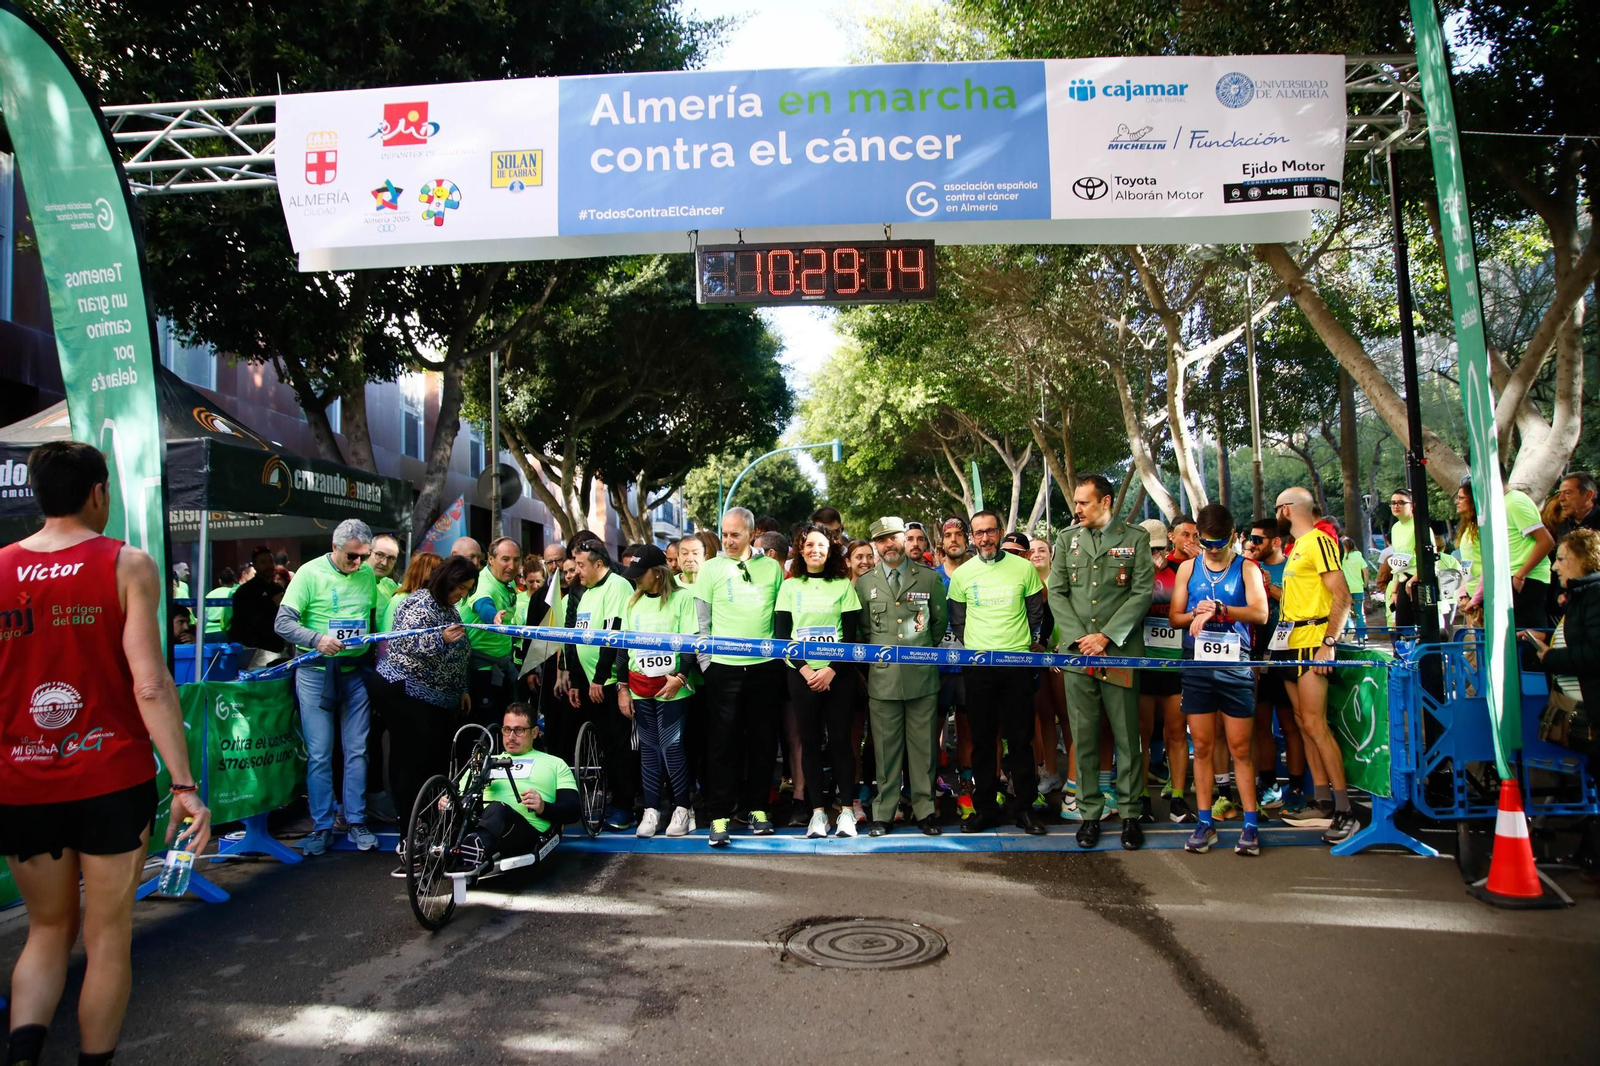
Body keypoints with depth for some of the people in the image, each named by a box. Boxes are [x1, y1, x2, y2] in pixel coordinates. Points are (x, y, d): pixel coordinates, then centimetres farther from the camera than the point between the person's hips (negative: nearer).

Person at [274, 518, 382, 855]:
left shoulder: (368, 575, 6)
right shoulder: (310, 573, -7)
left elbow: (379, 616, 14)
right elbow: (283, 623, -10)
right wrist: (317, 640, -26)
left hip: (354, 671, 3)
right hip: (316, 671, -3)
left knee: (357, 751, 6)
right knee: (319, 755, 2)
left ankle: (357, 822, 17)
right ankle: (321, 827, 13)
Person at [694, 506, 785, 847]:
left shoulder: (772, 568, 7)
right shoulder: (711, 568, 3)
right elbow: (701, 622, 4)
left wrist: (784, 656, 5)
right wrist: (705, 663, -1)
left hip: (765, 666, 2)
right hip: (724, 666, -2)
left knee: (762, 739, 8)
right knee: (723, 741, -1)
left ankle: (757, 806, 21)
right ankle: (720, 815, 5)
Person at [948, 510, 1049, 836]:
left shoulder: (1023, 567, 4)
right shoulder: (962, 574, 5)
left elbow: (1036, 612, 10)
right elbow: (957, 620, 12)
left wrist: (1033, 645, 2)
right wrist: (969, 650, 3)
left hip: (1018, 662, -1)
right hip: (978, 664, 1)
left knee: (1020, 737, 3)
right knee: (982, 738, 6)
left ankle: (1024, 807, 13)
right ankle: (984, 808, 14)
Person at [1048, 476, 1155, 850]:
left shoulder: (1136, 537, 3)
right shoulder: (1067, 538, 11)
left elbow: (1143, 593, -3)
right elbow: (1057, 592, 7)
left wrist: (1107, 636, -11)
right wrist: (1079, 638, -6)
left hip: (1121, 651, -2)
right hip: (1078, 652, 2)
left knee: (1127, 736, 3)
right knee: (1084, 738, 5)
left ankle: (1130, 814, 14)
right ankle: (1089, 814, 13)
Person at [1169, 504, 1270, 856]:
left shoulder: (1246, 569, 5)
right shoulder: (1188, 568, 11)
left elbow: (1260, 613, -9)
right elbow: (1174, 616, 8)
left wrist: (1218, 610, -20)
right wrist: (1197, 614, -12)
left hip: (1235, 668, -2)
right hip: (1197, 666, 2)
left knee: (1241, 748, 0)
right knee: (1202, 747, 5)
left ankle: (1251, 824, 6)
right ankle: (1204, 823, 11)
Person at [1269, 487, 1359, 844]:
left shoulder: (1319, 541, -10)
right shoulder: (1298, 547, 19)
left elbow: (1342, 596, -17)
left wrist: (1328, 643, -22)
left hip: (1311, 644, -10)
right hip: (1290, 645, 10)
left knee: (1314, 724, -12)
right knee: (1305, 723, 9)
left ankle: (1344, 811, -8)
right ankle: (1323, 804, 14)